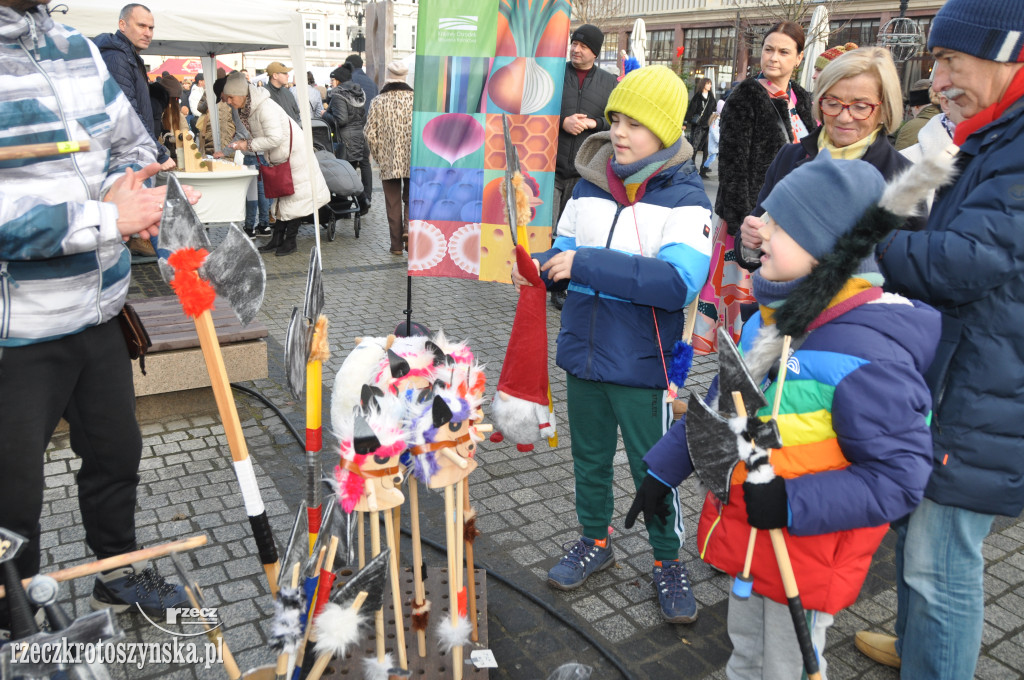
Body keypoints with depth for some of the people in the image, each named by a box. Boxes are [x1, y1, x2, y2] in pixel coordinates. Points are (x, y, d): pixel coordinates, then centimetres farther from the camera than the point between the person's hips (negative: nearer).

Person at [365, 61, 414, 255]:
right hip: (413, 162, 0)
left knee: (393, 203, 9)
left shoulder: (378, 102, -2)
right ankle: (408, 230, -12)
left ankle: (396, 245, 14)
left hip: (388, 162, 0)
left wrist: (378, 157, 10)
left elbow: (370, 134, -3)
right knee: (411, 199, 13)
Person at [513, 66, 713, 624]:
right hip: (583, 349, 5)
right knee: (589, 456, 20)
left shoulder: (684, 195, -13)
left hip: (641, 362, -5)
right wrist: (540, 267, -11)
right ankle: (595, 540, 43)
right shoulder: (589, 183, 3)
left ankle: (668, 560, 33)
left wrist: (586, 264, -28)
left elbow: (679, 281, -26)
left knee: (654, 467, 10)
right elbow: (565, 250, 13)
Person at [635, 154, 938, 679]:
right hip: (744, 533, 7)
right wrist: (663, 471, 9)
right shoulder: (776, 312, -3)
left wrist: (792, 503, -31)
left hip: (804, 550, -7)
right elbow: (721, 401, 7)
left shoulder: (866, 355, -28)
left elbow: (899, 479, -23)